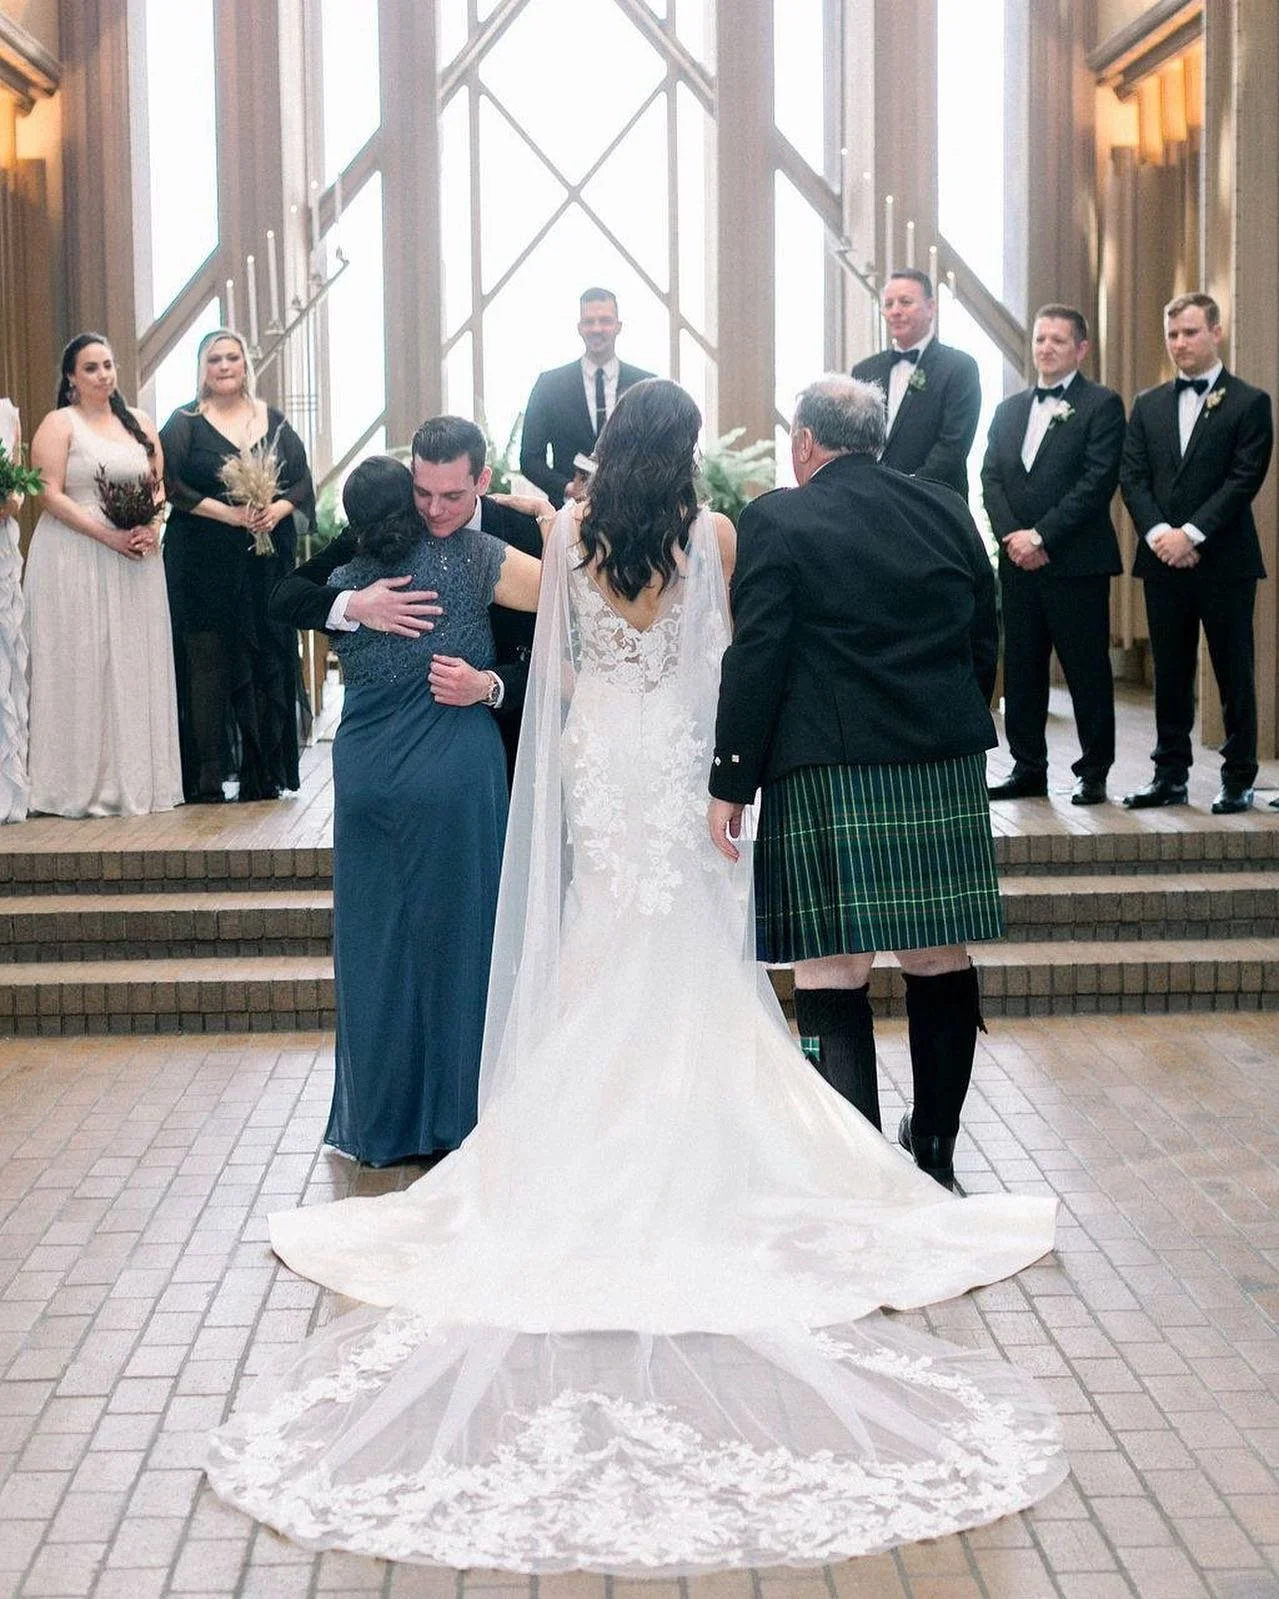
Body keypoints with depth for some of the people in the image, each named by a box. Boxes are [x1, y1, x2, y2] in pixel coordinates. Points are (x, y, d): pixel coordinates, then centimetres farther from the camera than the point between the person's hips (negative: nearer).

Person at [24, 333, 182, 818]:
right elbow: (50, 495, -9)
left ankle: (137, 778, 10)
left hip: (135, 560, 5)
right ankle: (84, 783, 2)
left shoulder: (140, 423, 14)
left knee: (135, 665, 4)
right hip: (74, 557, -5)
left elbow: (160, 485, 15)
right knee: (81, 666, -3)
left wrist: (152, 527, -6)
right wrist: (109, 536, -17)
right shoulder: (59, 424, -1)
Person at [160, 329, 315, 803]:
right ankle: (207, 777, -2)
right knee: (207, 661, -4)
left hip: (267, 558, 3)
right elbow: (169, 482, -7)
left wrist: (277, 509, -12)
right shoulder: (186, 421, 3)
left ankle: (263, 773, 6)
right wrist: (227, 513, -16)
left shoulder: (273, 420, 12)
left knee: (268, 659, 0)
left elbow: (302, 480, 8)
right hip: (203, 562, -3)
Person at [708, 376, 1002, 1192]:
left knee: (833, 977, -1)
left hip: (828, 778, -5)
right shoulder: (948, 511, 10)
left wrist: (732, 783, -5)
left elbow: (754, 659, -9)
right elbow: (986, 643, 14)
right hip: (946, 774, 5)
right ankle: (936, 1150, 25)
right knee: (943, 965, 13)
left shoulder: (778, 520, -4)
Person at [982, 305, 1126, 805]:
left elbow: (1098, 480, -11)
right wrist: (1012, 537, -7)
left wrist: (1041, 536, -15)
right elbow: (991, 478, 10)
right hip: (1018, 561, 5)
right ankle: (1028, 768, 15)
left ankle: (1094, 772, 7)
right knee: (1021, 668, 7)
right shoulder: (1009, 410, 16)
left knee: (1087, 668, 0)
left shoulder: (1102, 405, -2)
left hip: (1076, 562, -5)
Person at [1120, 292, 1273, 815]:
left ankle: (1238, 780, 8)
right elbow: (1132, 476, 6)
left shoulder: (1249, 403, 0)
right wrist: (1158, 533, -10)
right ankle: (1170, 775, 15)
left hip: (1224, 560, -4)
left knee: (1234, 674, 2)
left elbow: (1244, 480, -9)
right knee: (1170, 674, 9)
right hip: (1163, 560, 4)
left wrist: (1192, 534, -16)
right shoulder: (1148, 405, 13)